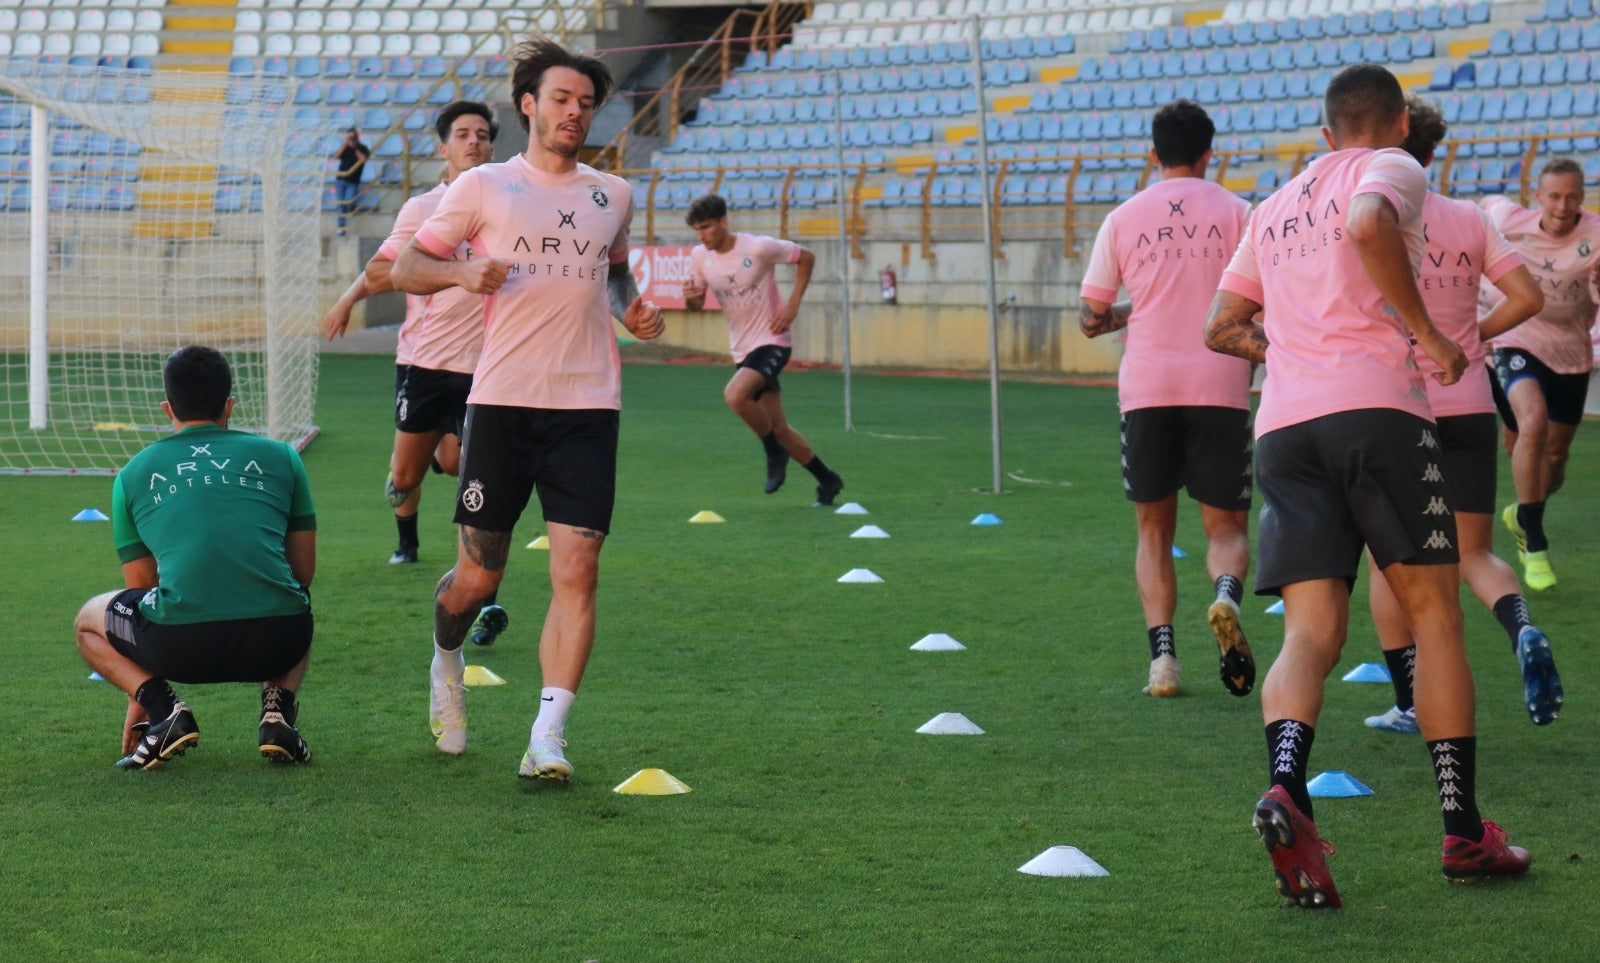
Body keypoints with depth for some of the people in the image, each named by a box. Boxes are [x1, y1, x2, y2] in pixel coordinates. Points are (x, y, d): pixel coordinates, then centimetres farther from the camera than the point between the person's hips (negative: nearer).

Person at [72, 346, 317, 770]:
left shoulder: (134, 473, 19)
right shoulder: (280, 457, 18)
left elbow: (140, 592, 27)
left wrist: (140, 694, 38)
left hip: (182, 643, -1)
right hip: (279, 640, 1)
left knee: (90, 620, 30)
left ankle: (163, 709, 4)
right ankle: (280, 707, 9)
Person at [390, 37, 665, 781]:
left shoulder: (612, 195, 14)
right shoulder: (484, 188, 4)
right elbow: (406, 268, 5)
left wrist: (633, 309, 9)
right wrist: (462, 273, -16)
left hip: (587, 406, 2)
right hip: (502, 403, -2)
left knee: (576, 571, -11)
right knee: (479, 574, 6)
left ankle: (547, 738, -13)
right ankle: (446, 663, 39)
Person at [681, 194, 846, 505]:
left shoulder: (759, 248, -16)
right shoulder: (699, 257, -1)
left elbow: (806, 258, -3)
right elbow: (697, 304, 9)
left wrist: (792, 305, -11)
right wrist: (690, 298, -16)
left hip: (772, 342, -6)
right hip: (742, 349, 7)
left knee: (735, 395, -30)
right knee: (779, 429, 8)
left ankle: (774, 453, -7)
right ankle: (828, 480, 26)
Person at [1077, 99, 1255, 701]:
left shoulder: (1124, 219, 7)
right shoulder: (1236, 212, 4)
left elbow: (1090, 320, 9)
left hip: (1146, 390, 1)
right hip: (1221, 387, -1)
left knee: (1154, 530, 13)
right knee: (1226, 527, 8)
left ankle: (1162, 655, -2)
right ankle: (1227, 595, -25)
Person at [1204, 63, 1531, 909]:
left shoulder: (1276, 207, 25)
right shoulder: (1392, 168, 6)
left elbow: (1221, 328, 27)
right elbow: (1368, 226, -18)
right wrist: (1428, 335, -11)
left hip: (1283, 427, 5)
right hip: (1377, 407, -5)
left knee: (1309, 632, -3)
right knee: (1433, 615, 6)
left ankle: (1285, 787, -31)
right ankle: (1464, 832, 5)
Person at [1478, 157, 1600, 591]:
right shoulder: (1510, 221, -14)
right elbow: (1488, 203, 9)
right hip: (1518, 344, -2)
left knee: (1554, 459, 13)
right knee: (1533, 423, -30)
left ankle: (1521, 516, 48)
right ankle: (1534, 544, -20)